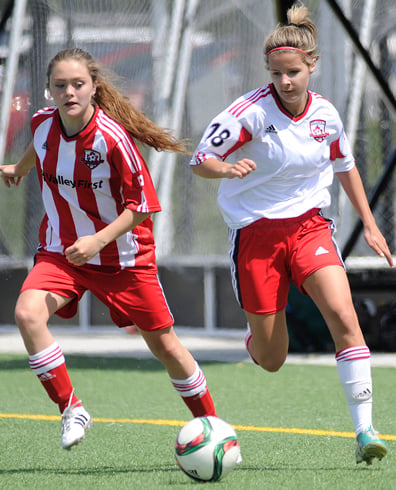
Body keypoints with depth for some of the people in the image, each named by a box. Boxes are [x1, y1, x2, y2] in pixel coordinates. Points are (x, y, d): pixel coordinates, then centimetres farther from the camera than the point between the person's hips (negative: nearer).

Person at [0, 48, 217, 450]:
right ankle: (70, 410, -11)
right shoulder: (42, 123, -9)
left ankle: (210, 423, 29)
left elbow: (141, 206, -17)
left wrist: (97, 240, -28)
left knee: (163, 343, 7)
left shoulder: (112, 138, -24)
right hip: (61, 251, 3)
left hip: (122, 257, -3)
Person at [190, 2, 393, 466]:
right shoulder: (251, 111, -14)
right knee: (271, 360, 3)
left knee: (343, 315, -22)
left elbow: (345, 166, 18)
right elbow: (199, 159, -11)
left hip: (308, 225, 3)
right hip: (255, 231, -2)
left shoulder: (325, 115, 0)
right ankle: (255, 334, 43)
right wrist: (227, 169, -33)